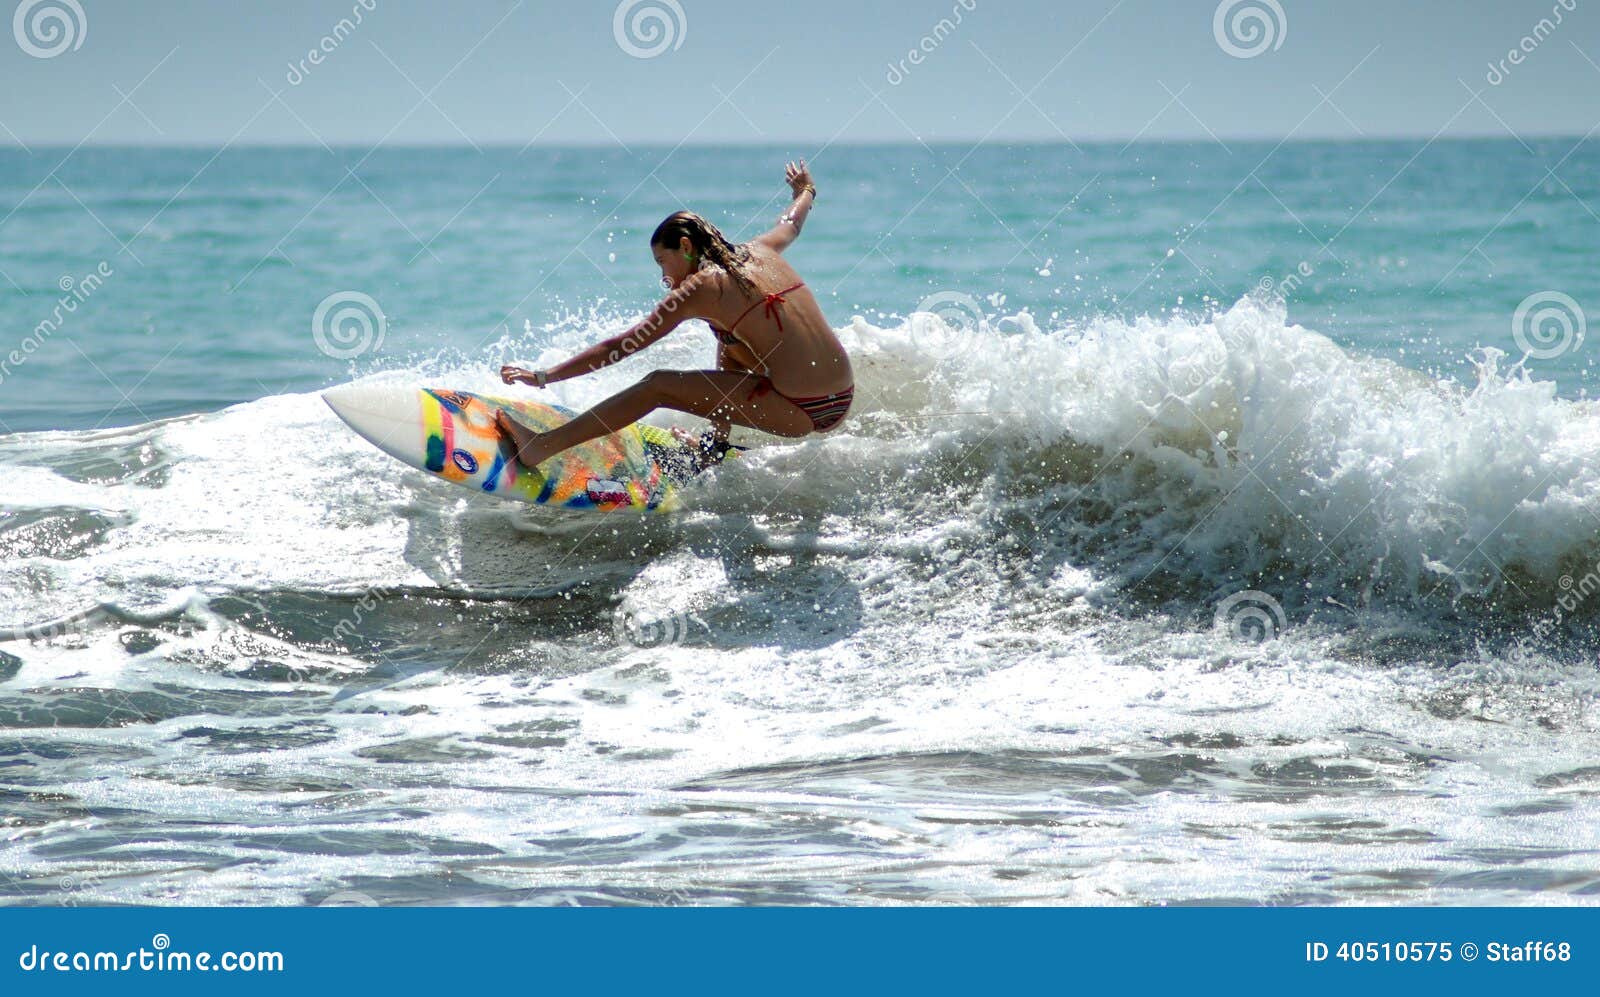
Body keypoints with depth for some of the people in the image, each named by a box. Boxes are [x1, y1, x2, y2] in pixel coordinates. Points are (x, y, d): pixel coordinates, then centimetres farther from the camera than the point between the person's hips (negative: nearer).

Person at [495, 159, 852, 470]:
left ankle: (541, 447, -3)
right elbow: (792, 223, 39)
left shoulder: (700, 288, -5)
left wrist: (544, 377, -3)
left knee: (658, 386, -2)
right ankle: (716, 445, 37)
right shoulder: (761, 252, 14)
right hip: (843, 402, 8)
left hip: (798, 412, -8)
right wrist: (805, 191, 62)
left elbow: (621, 347, -6)